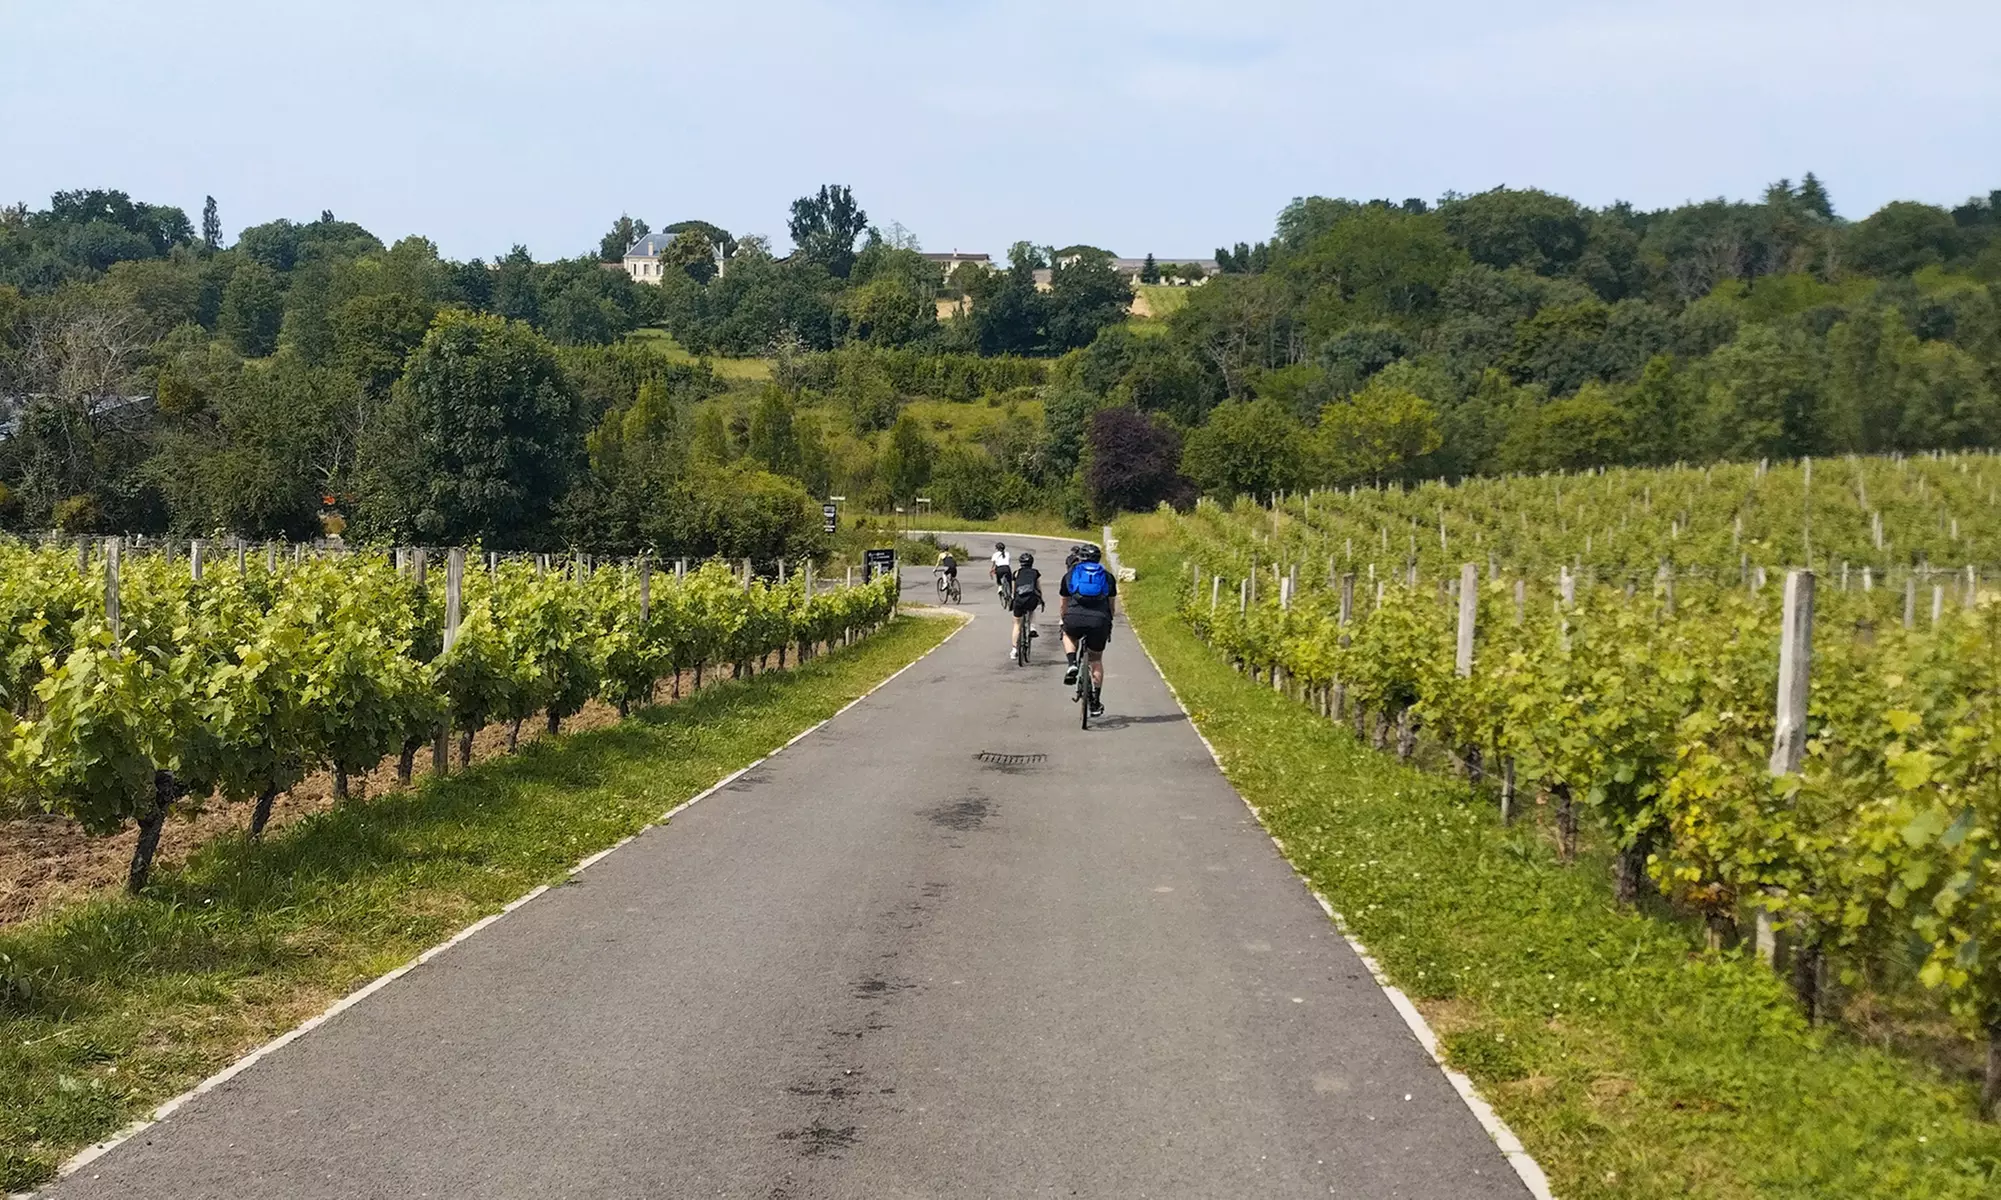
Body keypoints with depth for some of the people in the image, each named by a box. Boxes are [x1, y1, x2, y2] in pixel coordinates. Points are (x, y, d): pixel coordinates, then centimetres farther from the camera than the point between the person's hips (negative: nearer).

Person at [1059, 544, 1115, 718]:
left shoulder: (1070, 574, 20)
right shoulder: (1107, 576, 22)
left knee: (1069, 636, 34)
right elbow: (1112, 606, 26)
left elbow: (1062, 605, 28)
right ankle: (1096, 703, 18)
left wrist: (1062, 623, 44)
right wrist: (1108, 624, 43)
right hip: (1100, 620, 1)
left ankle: (1072, 663, 6)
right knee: (1096, 661, 18)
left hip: (1074, 618, -1)